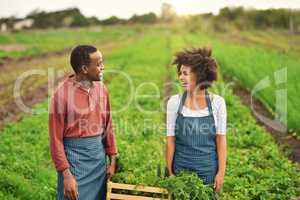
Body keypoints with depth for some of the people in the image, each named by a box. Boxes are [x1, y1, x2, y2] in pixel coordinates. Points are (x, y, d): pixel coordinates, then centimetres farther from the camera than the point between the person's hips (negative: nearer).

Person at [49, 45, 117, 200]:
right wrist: (66, 175, -14)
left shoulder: (101, 88, 3)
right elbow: (56, 138, -12)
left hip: (99, 154, 5)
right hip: (74, 155, -5)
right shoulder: (62, 93, -14)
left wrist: (112, 160, 8)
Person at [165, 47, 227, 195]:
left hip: (208, 169, 0)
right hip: (181, 169, 1)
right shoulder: (174, 102, -5)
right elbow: (170, 140, -2)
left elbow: (221, 140, -3)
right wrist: (169, 172, -2)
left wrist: (221, 172, -5)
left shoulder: (217, 102, -6)